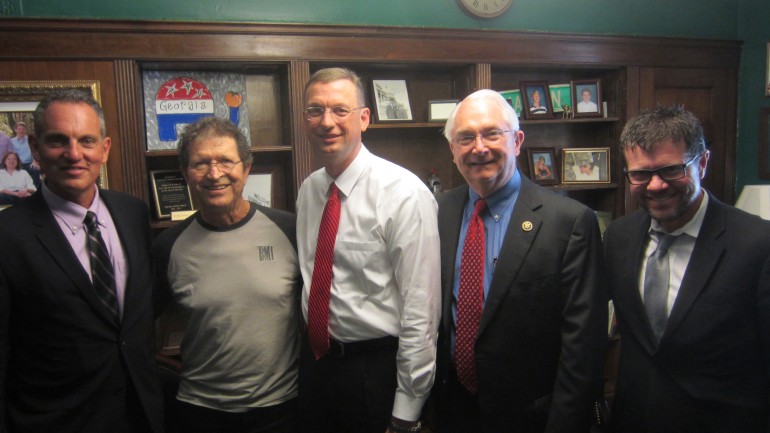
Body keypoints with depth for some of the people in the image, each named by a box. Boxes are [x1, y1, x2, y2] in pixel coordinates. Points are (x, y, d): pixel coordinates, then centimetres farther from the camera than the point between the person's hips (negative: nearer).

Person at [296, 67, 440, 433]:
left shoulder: (404, 193, -17)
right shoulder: (308, 190, 3)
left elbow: (420, 309, -18)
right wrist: (308, 355, 12)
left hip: (377, 371, -5)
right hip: (315, 361, 6)